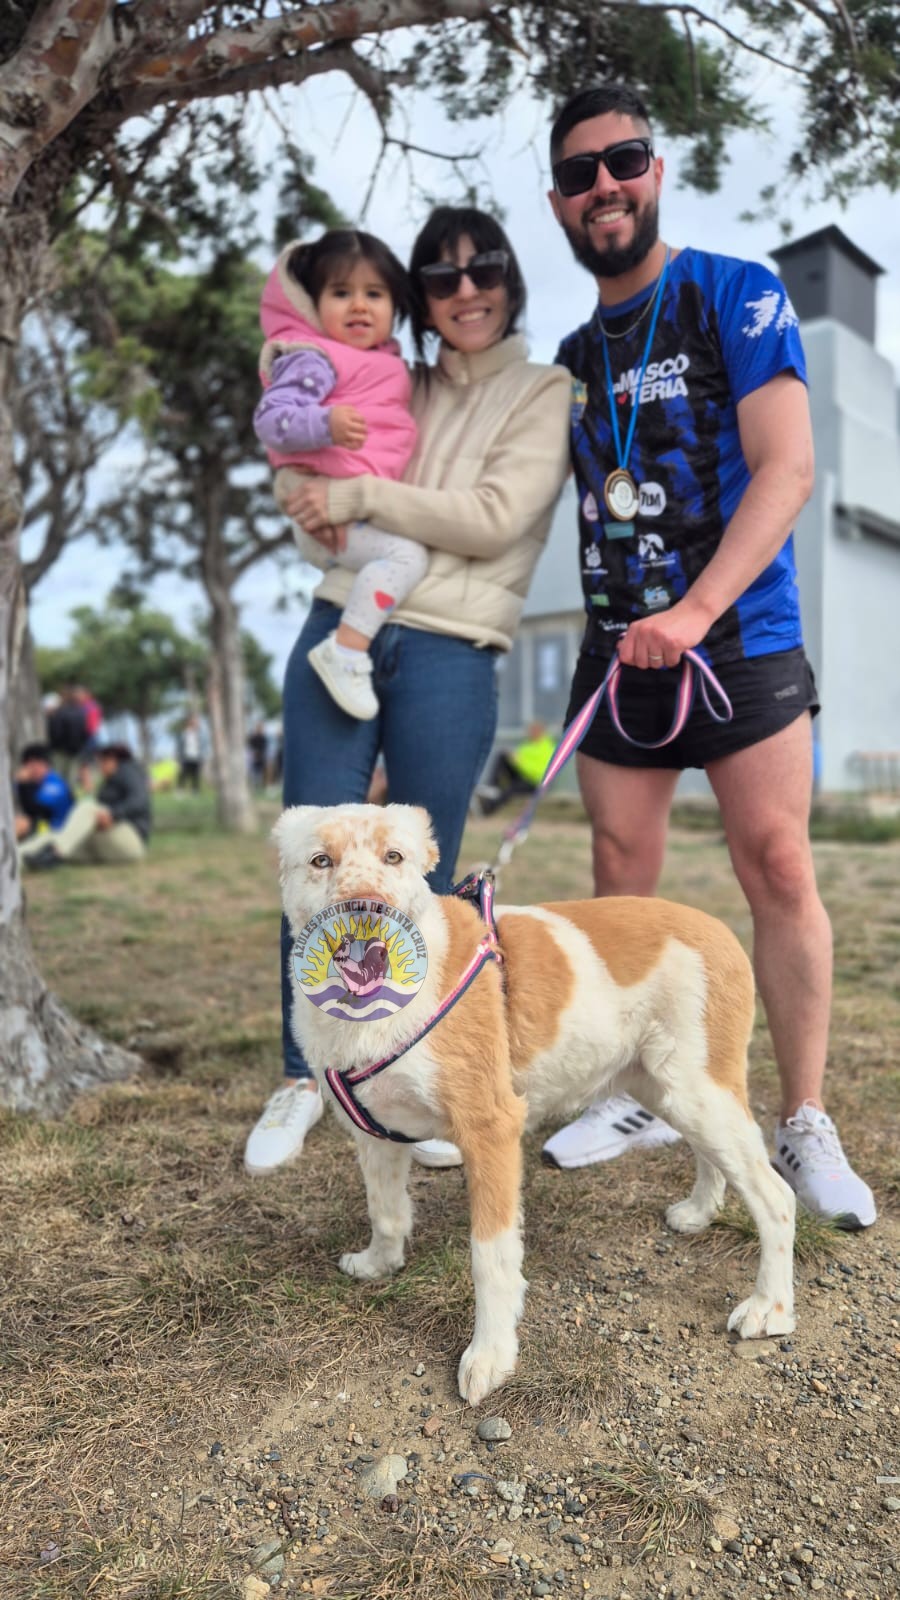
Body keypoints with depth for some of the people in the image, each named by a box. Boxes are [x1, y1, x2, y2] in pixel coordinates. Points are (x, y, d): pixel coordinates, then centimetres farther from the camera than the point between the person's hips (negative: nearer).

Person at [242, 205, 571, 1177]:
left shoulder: (542, 394, 6)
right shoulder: (401, 390, 19)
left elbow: (494, 519, -10)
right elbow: (317, 492, 25)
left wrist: (357, 497, -10)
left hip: (448, 659, -3)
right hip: (339, 633, 4)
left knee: (420, 886, 1)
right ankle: (302, 1080, 17)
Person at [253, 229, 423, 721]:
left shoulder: (387, 362, 20)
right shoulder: (313, 359, -7)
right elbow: (269, 418, -21)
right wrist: (326, 423, -35)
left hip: (366, 514, 10)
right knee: (406, 554, -27)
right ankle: (346, 649, -31)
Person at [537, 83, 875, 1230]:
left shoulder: (736, 296, 0)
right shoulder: (574, 355, 17)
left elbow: (787, 467, -11)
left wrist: (695, 611, -22)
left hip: (740, 639, -5)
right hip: (615, 651, 5)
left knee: (777, 867, -7)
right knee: (620, 879, 5)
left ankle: (805, 1128, 5)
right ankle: (640, 1096, 19)